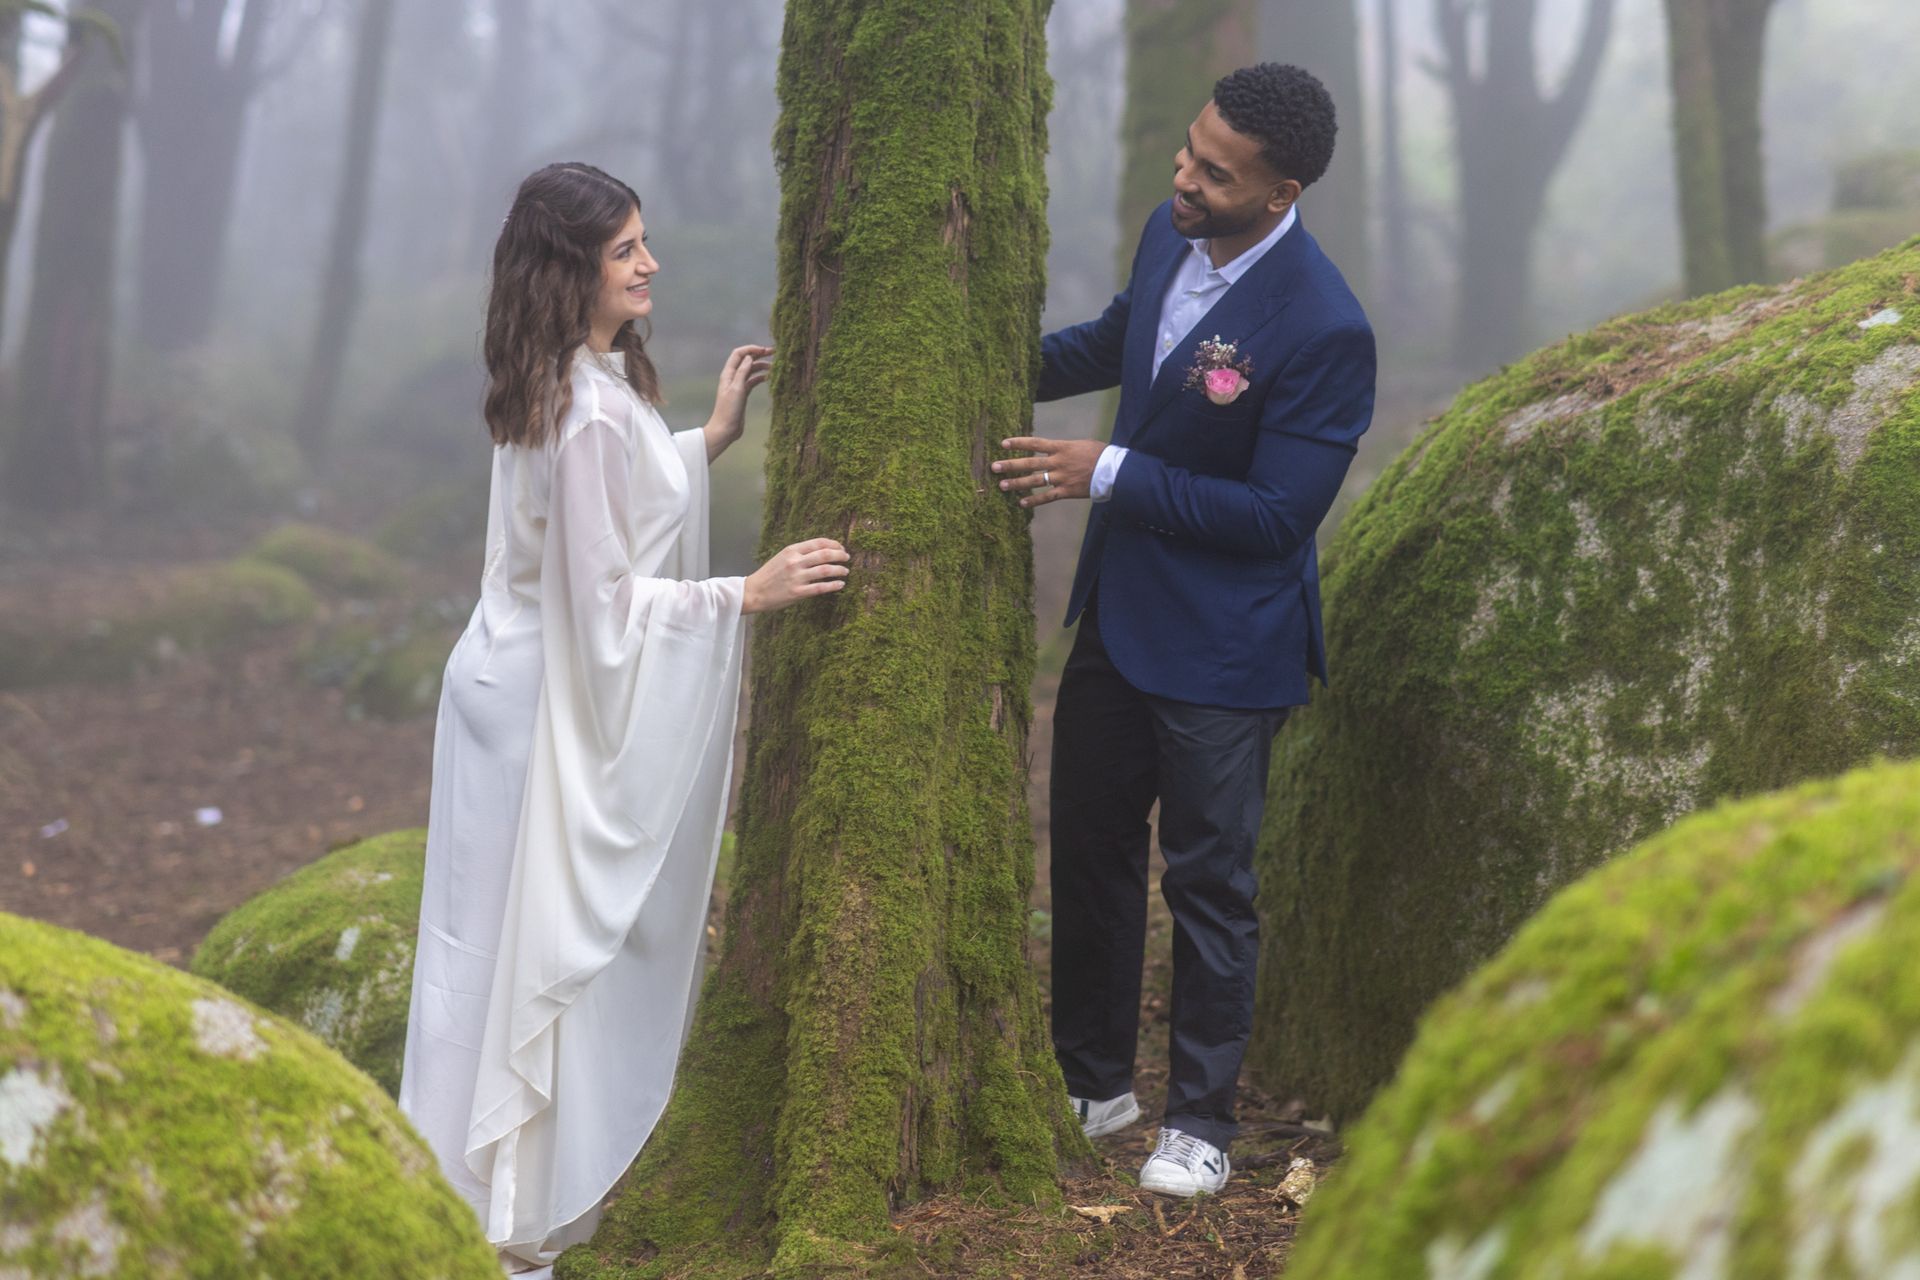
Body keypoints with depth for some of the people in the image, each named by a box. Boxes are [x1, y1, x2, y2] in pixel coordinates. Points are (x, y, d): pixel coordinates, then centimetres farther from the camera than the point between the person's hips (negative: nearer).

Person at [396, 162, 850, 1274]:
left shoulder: (593, 381, 5)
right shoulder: (587, 412, -26)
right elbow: (603, 592, -23)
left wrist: (712, 438, 15)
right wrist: (746, 595, -19)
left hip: (544, 681, 9)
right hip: (544, 707, -9)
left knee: (561, 935, 18)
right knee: (528, 941, 1)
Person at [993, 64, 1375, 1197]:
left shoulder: (1324, 330, -26)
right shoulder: (1171, 236, -3)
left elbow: (1279, 515, -24)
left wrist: (1112, 475, -24)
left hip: (1223, 646, -8)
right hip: (1121, 612, 8)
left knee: (1209, 880, 5)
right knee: (1088, 848, 18)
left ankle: (1201, 1123, 21)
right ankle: (1094, 1080, 35)